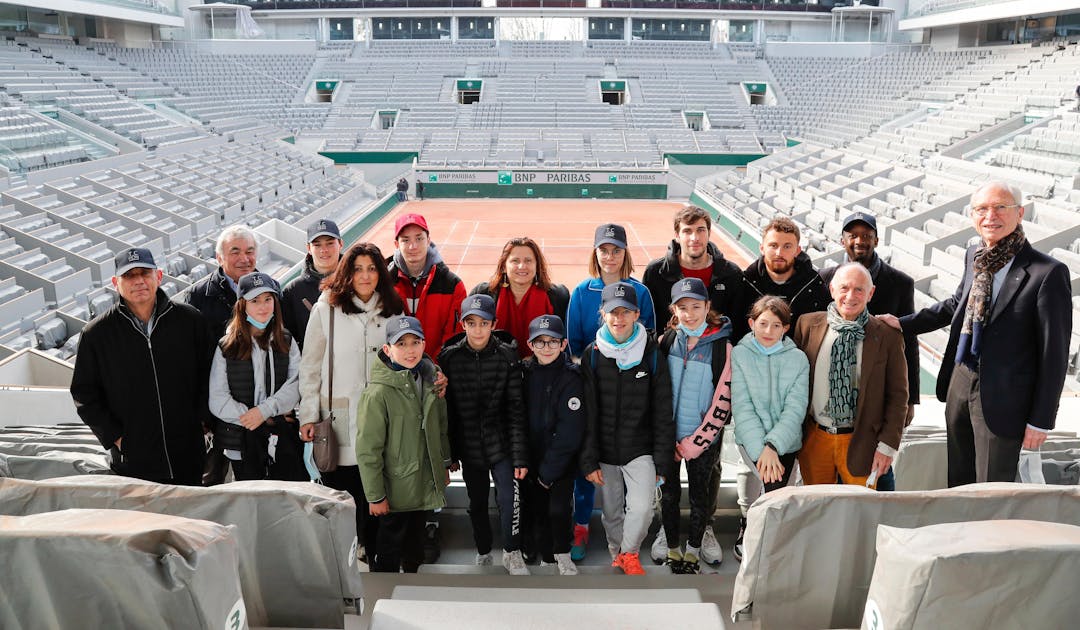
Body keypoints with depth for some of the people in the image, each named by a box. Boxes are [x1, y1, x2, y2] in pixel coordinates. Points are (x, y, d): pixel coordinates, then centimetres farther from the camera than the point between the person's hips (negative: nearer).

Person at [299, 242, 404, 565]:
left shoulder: (392, 310, 8)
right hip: (338, 417, -2)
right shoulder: (326, 308, -2)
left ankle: (373, 552, 23)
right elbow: (310, 366, 0)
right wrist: (308, 416, -3)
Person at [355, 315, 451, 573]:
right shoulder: (378, 393, -22)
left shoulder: (430, 380, -1)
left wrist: (445, 465, 16)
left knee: (416, 537, 24)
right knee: (391, 545, 9)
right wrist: (375, 496, -16)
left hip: (425, 482, 7)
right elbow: (367, 450, -19)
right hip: (396, 488, -7)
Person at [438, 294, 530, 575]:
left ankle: (512, 553, 13)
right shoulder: (449, 357, -4)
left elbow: (516, 411, -8)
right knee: (477, 502, 14)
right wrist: (449, 453, 1)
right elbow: (447, 409, 0)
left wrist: (520, 456, -11)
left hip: (501, 444, -2)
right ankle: (483, 551, 36)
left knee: (509, 498, -10)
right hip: (469, 446, 2)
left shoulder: (507, 356, -8)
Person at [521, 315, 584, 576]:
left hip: (561, 462, -4)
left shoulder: (570, 378, -13)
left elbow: (570, 432, -15)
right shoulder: (525, 372, 0)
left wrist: (549, 470, -14)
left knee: (558, 509, -6)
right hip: (531, 458, 4)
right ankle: (545, 556, 30)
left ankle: (563, 554, 19)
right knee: (536, 510, 10)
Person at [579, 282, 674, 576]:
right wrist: (589, 461, -6)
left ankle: (630, 552, 14)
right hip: (605, 452, 1)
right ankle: (617, 555, 39)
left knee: (641, 508, -14)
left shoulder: (651, 354, -3)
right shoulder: (592, 355, -2)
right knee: (612, 512, 12)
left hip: (640, 450, -1)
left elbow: (663, 413, -1)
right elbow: (587, 414, -2)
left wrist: (662, 462, -4)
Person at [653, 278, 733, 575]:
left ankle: (693, 549, 30)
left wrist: (694, 443, -10)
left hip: (703, 438, -2)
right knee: (669, 493, 12)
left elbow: (723, 400, -10)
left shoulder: (721, 345, -10)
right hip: (668, 435, 2)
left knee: (699, 494, 11)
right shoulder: (666, 340, -2)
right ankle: (671, 545, 31)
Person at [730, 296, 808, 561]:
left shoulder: (798, 359, 0)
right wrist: (760, 450, -19)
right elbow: (742, 407, -9)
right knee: (775, 487, -22)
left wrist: (773, 445, -19)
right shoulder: (739, 354, -3)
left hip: (785, 441, 3)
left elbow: (796, 408, -7)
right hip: (751, 439, -2)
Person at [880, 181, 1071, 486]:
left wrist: (1041, 421, -11)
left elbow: (1054, 354, -13)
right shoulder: (974, 257, 4)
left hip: (1003, 396, -6)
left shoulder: (1048, 273, -16)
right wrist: (904, 323, 15)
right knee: (958, 484, 18)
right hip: (960, 382, 6)